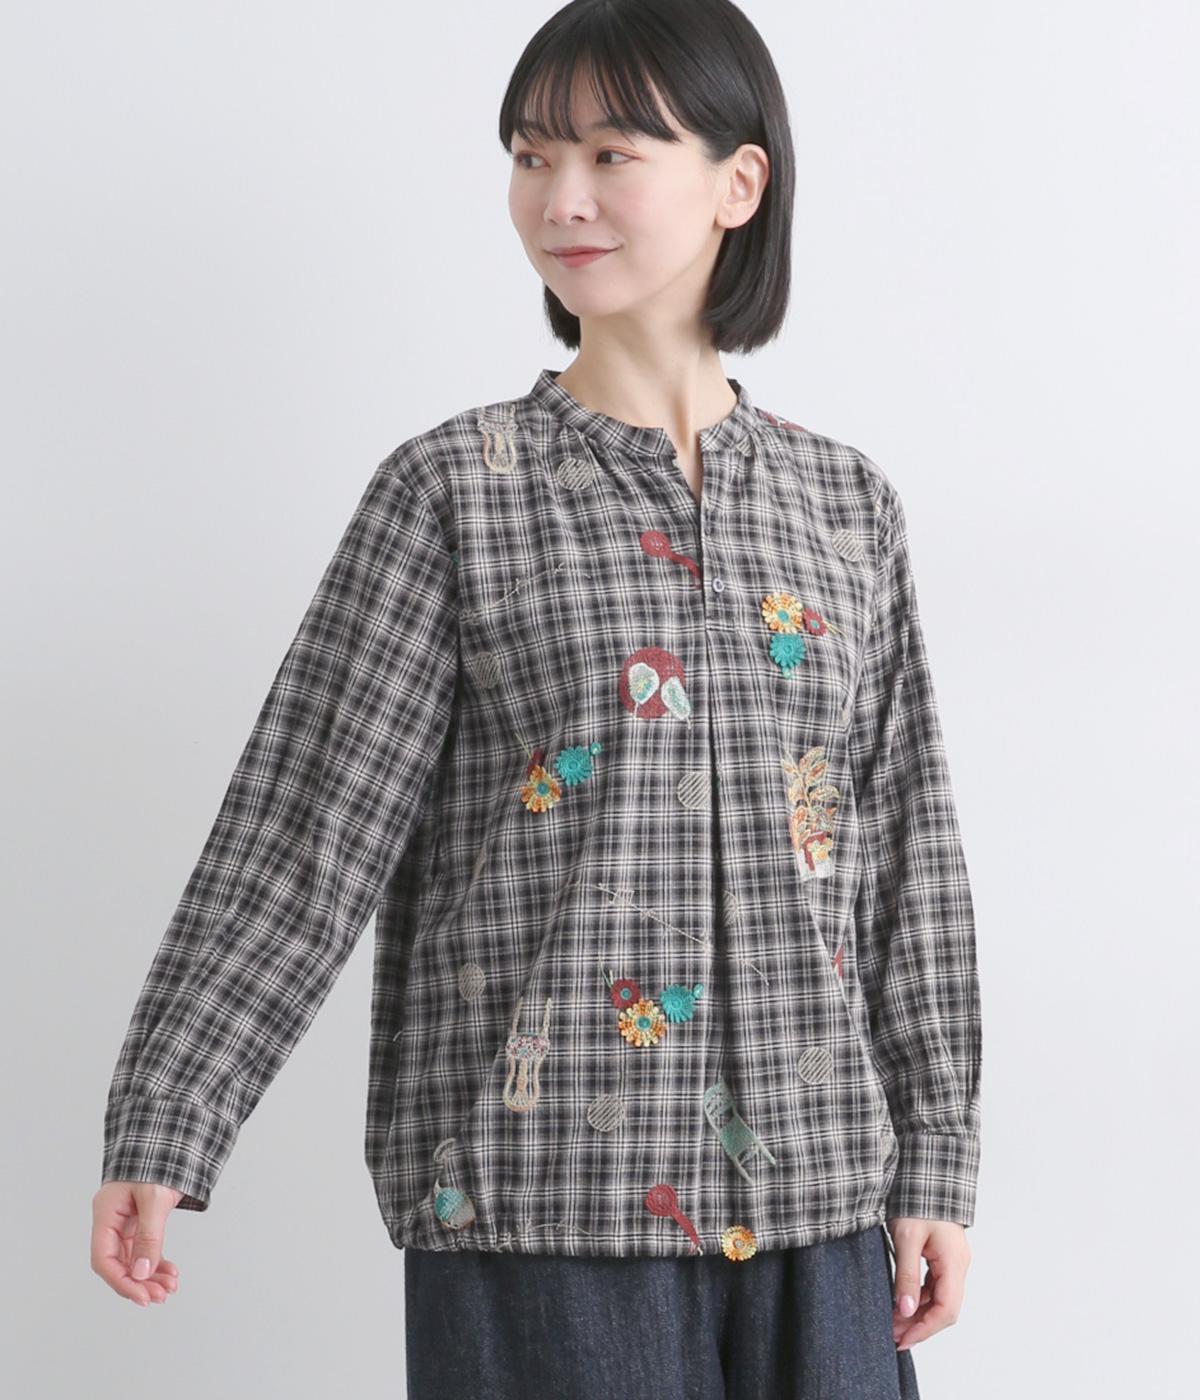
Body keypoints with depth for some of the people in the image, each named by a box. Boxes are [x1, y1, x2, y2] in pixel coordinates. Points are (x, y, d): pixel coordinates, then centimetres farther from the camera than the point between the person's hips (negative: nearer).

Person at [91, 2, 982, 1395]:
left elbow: (909, 858, 10)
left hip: (813, 1196, 3)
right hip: (545, 1210, -3)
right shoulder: (453, 491, -1)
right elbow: (298, 836, -4)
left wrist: (936, 1164, 8)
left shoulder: (847, 501, 8)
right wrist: (160, 1134, -10)